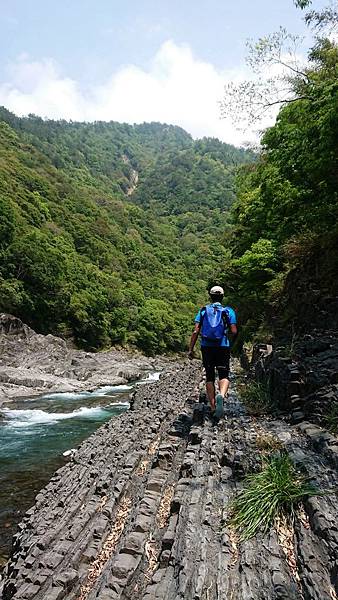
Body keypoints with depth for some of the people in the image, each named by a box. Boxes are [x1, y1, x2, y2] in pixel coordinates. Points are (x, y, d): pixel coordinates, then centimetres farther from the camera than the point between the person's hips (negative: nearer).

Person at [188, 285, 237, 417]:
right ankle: (221, 395, -26)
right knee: (224, 376, 5)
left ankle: (213, 407, 14)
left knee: (210, 377, 13)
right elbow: (234, 332, -5)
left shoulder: (203, 311, 6)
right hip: (223, 347, -1)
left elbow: (196, 331, -4)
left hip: (206, 347, 1)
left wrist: (190, 349, -2)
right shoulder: (228, 311, 4)